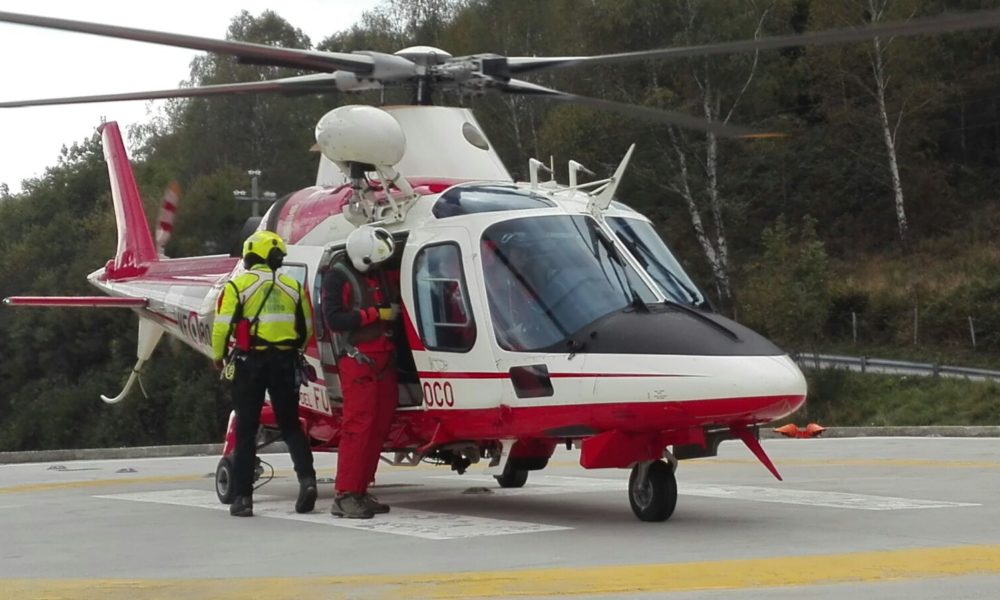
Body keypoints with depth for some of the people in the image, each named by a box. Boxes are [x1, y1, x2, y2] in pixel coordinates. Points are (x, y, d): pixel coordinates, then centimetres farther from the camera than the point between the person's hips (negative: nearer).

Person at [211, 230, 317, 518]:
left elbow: (222, 326, -7)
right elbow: (306, 328, 11)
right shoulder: (293, 287, 6)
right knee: (290, 425, 13)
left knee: (246, 430, 4)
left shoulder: (237, 286, -5)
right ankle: (306, 478, -7)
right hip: (284, 362, 3)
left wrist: (218, 356, 10)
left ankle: (243, 496, 3)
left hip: (249, 362, -2)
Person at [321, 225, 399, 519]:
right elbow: (333, 319, -14)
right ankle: (345, 496, -13)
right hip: (358, 360, -7)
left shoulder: (383, 274, 15)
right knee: (357, 427, -13)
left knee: (379, 428, 5)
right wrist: (376, 314, -12)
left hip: (384, 360, 7)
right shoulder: (338, 277, -5)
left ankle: (360, 492, 11)